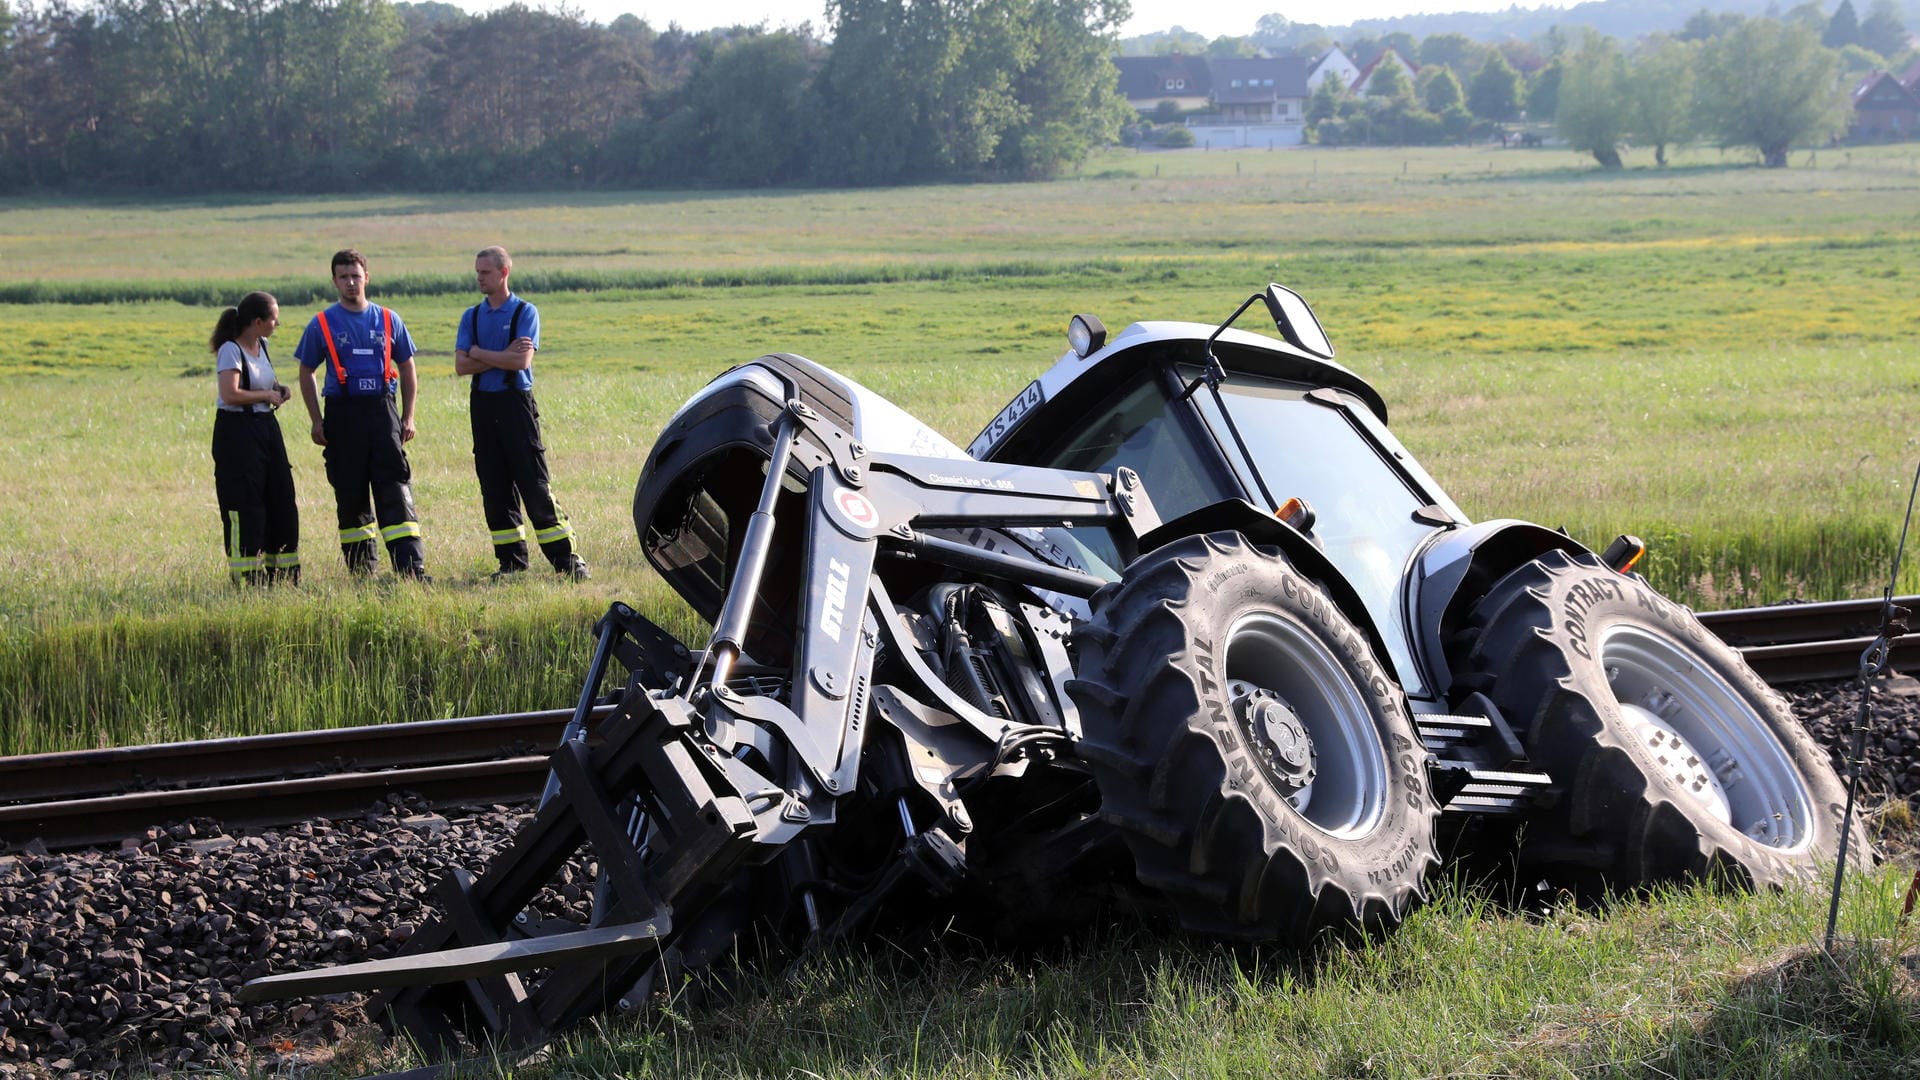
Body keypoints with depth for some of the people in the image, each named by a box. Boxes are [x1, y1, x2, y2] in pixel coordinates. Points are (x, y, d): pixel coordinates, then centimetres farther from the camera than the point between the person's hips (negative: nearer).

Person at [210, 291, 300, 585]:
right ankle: (246, 577, 2)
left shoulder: (261, 345, 12)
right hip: (237, 432, -9)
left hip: (266, 428, 9)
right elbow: (231, 394, -25)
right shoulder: (231, 350, -14)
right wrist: (267, 395, -14)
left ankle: (282, 573, 18)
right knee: (245, 506, -5)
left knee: (282, 502, 8)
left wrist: (277, 390, 8)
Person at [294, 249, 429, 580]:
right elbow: (306, 373, 10)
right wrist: (316, 421, 2)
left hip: (382, 410, 0)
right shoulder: (323, 324, 5)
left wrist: (408, 417, 8)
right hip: (342, 413, 0)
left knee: (395, 491, -8)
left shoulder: (388, 320, 8)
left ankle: (412, 568, -13)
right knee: (350, 495, 5)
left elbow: (407, 369, 15)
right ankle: (361, 570, 16)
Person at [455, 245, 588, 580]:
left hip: (516, 402, -5)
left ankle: (566, 558, -6)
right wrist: (504, 356, -9)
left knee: (533, 484, -8)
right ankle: (511, 560, 12)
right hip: (483, 405, 5)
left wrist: (480, 353, -6)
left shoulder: (525, 312, -1)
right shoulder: (471, 316, 12)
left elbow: (522, 361, -14)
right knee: (494, 488, 5)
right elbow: (461, 366, 0)